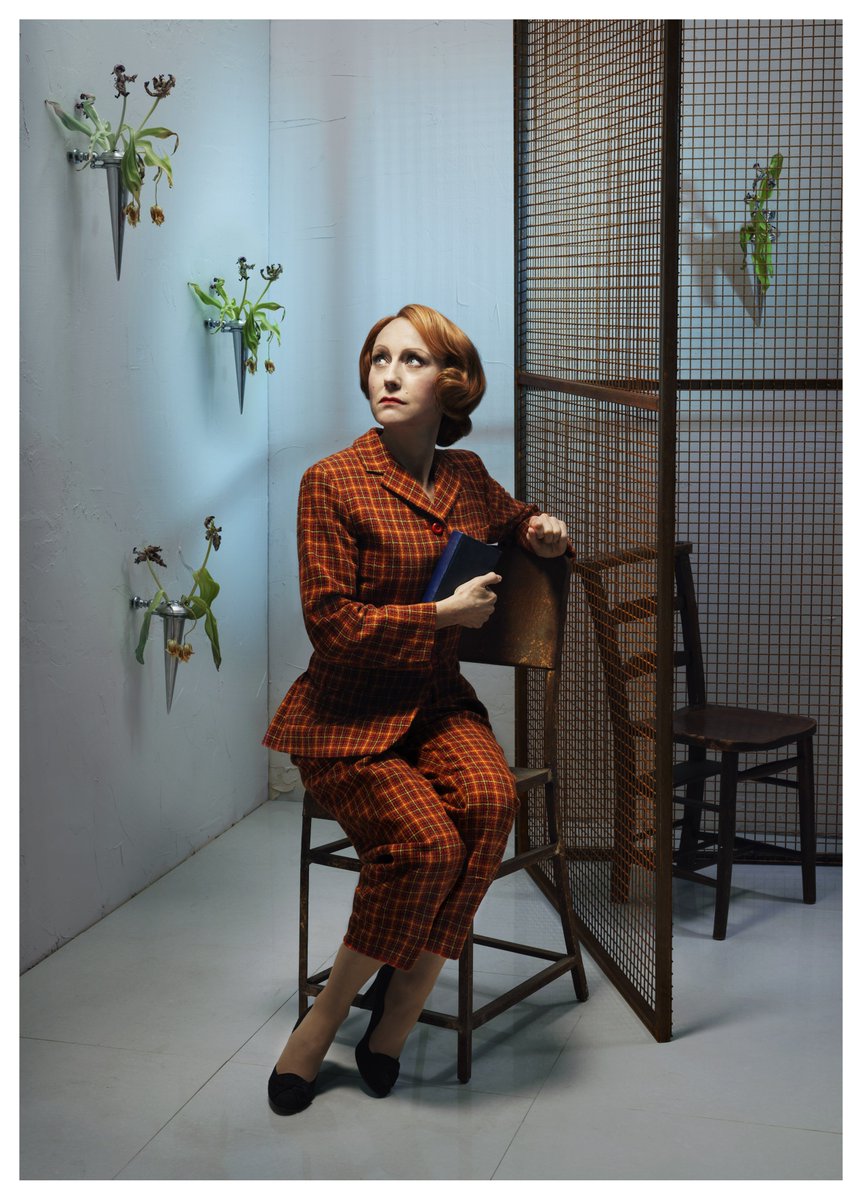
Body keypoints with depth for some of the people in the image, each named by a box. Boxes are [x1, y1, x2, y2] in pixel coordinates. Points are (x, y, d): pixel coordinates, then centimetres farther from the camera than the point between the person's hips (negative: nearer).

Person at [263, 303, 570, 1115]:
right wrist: (444, 613, -13)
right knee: (425, 840, -28)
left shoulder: (467, 476, 9)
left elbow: (514, 521, 33)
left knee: (490, 797, -28)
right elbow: (331, 623, -13)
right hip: (346, 716, -4)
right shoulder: (332, 482, -8)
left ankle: (395, 1019, -13)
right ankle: (321, 1022, -4)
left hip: (438, 700, 5)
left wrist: (543, 533, 9)